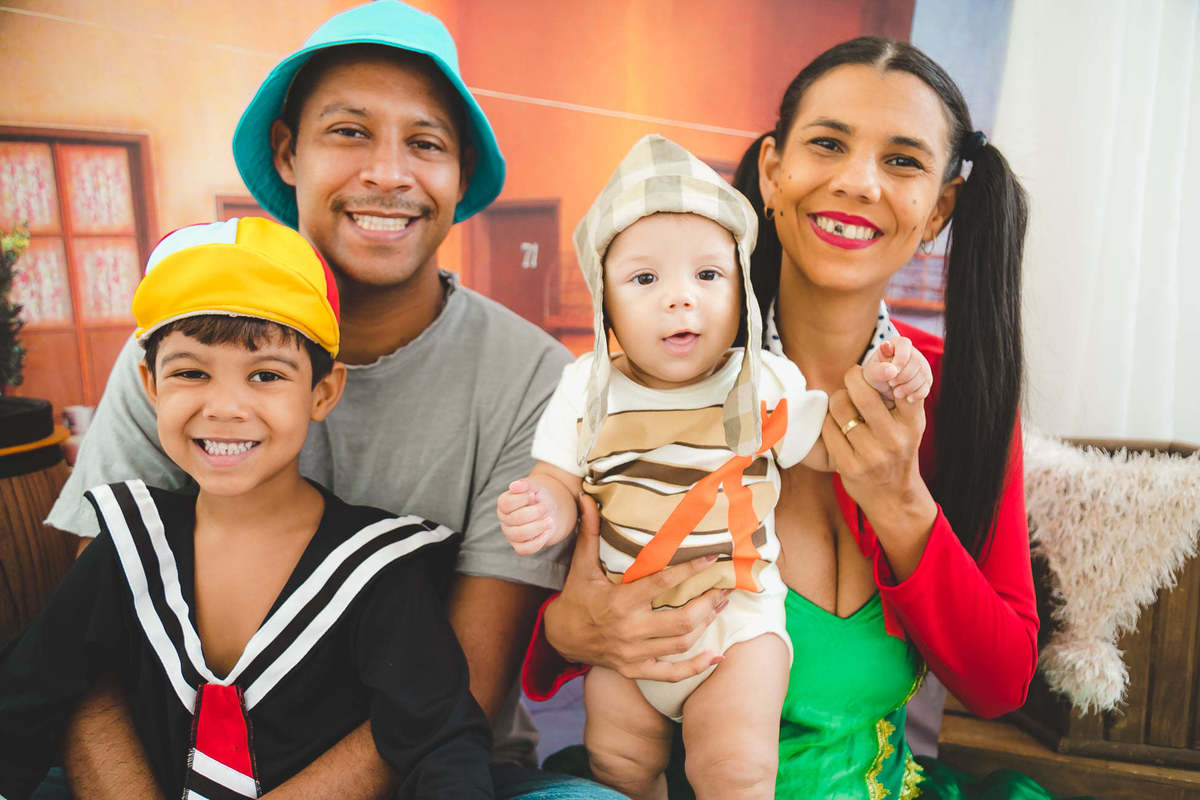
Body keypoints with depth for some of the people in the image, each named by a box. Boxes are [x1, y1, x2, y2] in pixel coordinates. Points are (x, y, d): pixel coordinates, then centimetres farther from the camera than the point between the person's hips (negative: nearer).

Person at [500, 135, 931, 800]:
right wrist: (543, 507, -24)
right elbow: (562, 481, -2)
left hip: (737, 615, -1)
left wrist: (876, 389, -15)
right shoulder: (588, 388, -7)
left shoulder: (764, 383, -7)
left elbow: (831, 447, 2)